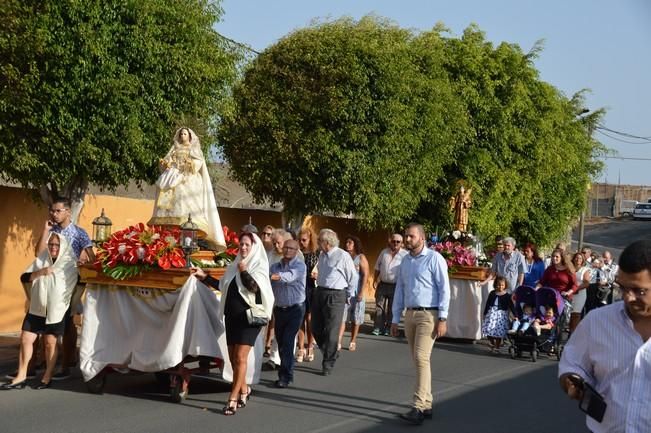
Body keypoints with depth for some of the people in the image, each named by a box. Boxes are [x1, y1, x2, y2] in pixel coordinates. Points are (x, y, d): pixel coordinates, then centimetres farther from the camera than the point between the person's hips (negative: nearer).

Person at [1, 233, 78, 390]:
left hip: (56, 310, -3)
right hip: (37, 308, 4)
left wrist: (73, 302, 2)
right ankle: (21, 377, 7)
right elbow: (24, 278, 0)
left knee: (50, 343, 2)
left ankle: (47, 377, 14)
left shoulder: (71, 264, -4)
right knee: (25, 339, 1)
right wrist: (40, 272, -14)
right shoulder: (41, 259, 5)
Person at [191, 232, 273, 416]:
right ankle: (244, 390, 28)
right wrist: (204, 276, 16)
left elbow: (255, 287, -19)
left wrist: (244, 271, -23)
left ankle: (233, 399, -10)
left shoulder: (259, 265, -4)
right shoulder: (235, 265, 11)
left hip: (249, 317, -6)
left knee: (240, 357, -11)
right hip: (232, 316, 6)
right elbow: (222, 286, 20)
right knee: (233, 357, 9)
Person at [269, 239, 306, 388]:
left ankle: (285, 376, -8)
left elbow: (290, 276, -30)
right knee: (280, 341, 10)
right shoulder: (275, 267, 8)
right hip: (279, 309, 5)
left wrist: (277, 276, -48)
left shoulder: (300, 266, -8)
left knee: (287, 342, -12)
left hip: (295, 309, -5)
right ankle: (286, 373, 24)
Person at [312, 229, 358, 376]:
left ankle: (328, 364, 7)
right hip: (319, 292, 7)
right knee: (316, 328, 10)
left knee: (331, 332, -2)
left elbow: (353, 278, -4)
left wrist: (348, 296, 2)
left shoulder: (343, 256, -12)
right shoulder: (322, 255, 10)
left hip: (335, 296, -7)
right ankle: (331, 353, 29)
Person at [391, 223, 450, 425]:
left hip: (428, 315, -7)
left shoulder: (434, 259, -7)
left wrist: (442, 319, -16)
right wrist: (395, 319, 15)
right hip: (410, 314, 7)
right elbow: (400, 290, 17)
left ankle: (419, 407, -17)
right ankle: (426, 405, 16)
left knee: (421, 358, -15)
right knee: (418, 360, 9)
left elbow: (444, 289, -10)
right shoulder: (405, 261, 13)